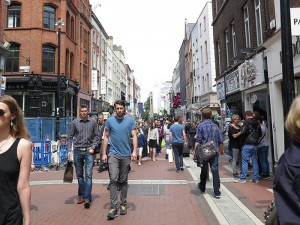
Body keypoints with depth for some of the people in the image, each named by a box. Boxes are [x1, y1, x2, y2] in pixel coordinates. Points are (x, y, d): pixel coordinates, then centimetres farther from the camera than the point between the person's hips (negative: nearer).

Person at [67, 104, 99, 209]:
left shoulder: (93, 122, 2)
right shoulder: (74, 122, 3)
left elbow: (97, 136, 5)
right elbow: (70, 137, 6)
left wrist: (93, 147, -7)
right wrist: (69, 150, -2)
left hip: (88, 151, -1)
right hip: (77, 151, 2)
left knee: (88, 175, -8)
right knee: (79, 175, 11)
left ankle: (87, 198, -6)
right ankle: (81, 196, 24)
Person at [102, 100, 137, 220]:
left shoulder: (130, 120, 0)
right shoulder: (110, 120, 1)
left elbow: (134, 136, -2)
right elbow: (106, 138, 5)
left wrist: (134, 151, -13)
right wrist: (104, 153, 2)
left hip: (126, 155, 1)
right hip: (113, 154, 0)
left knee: (123, 181, 11)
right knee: (113, 179, -9)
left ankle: (123, 204, 25)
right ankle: (113, 207, -1)